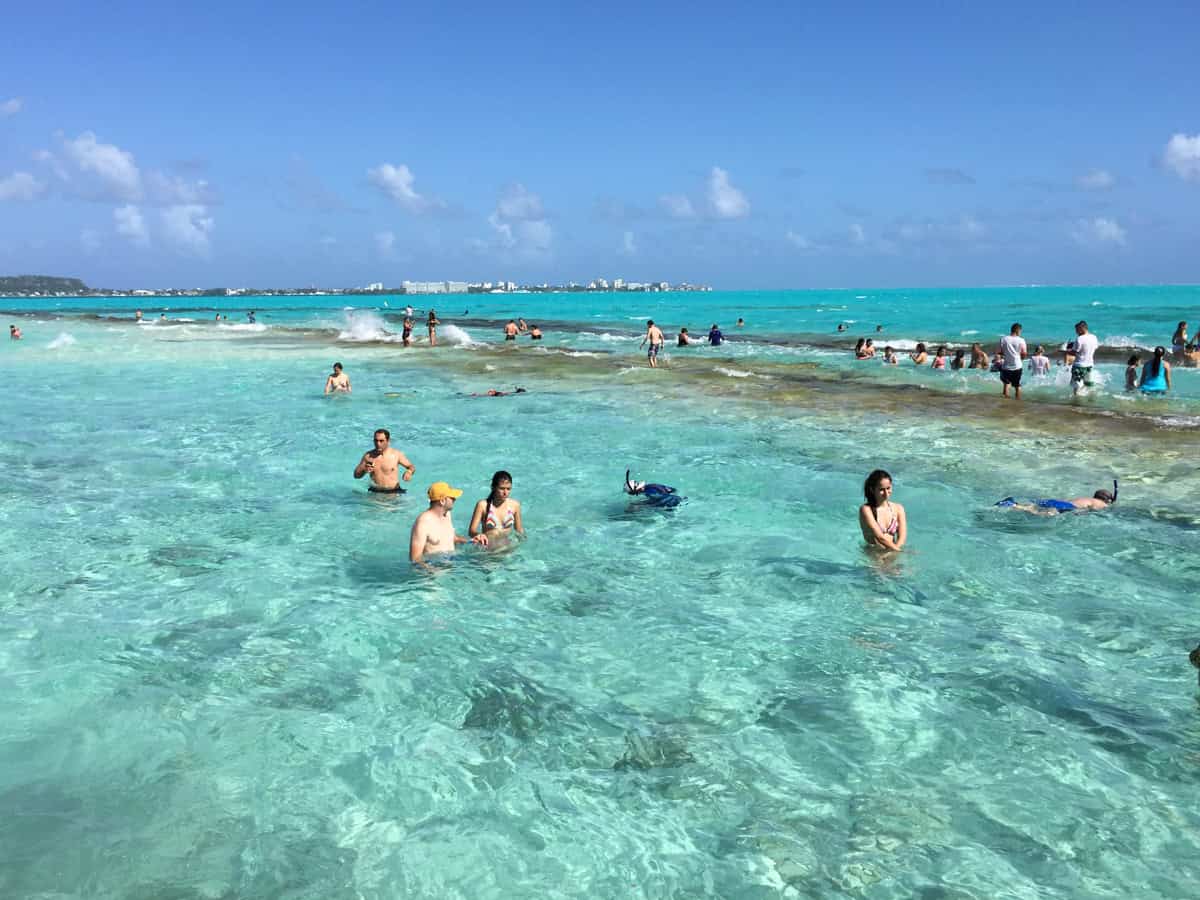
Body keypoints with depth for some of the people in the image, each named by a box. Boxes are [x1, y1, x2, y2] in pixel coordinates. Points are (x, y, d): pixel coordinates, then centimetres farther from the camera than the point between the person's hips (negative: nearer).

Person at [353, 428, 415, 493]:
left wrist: (409, 472, -14)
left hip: (393, 492, -2)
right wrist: (364, 470, -11)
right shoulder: (368, 455, 4)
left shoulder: (396, 454, -2)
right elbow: (356, 475, 10)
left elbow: (412, 467, 9)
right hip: (375, 493, 2)